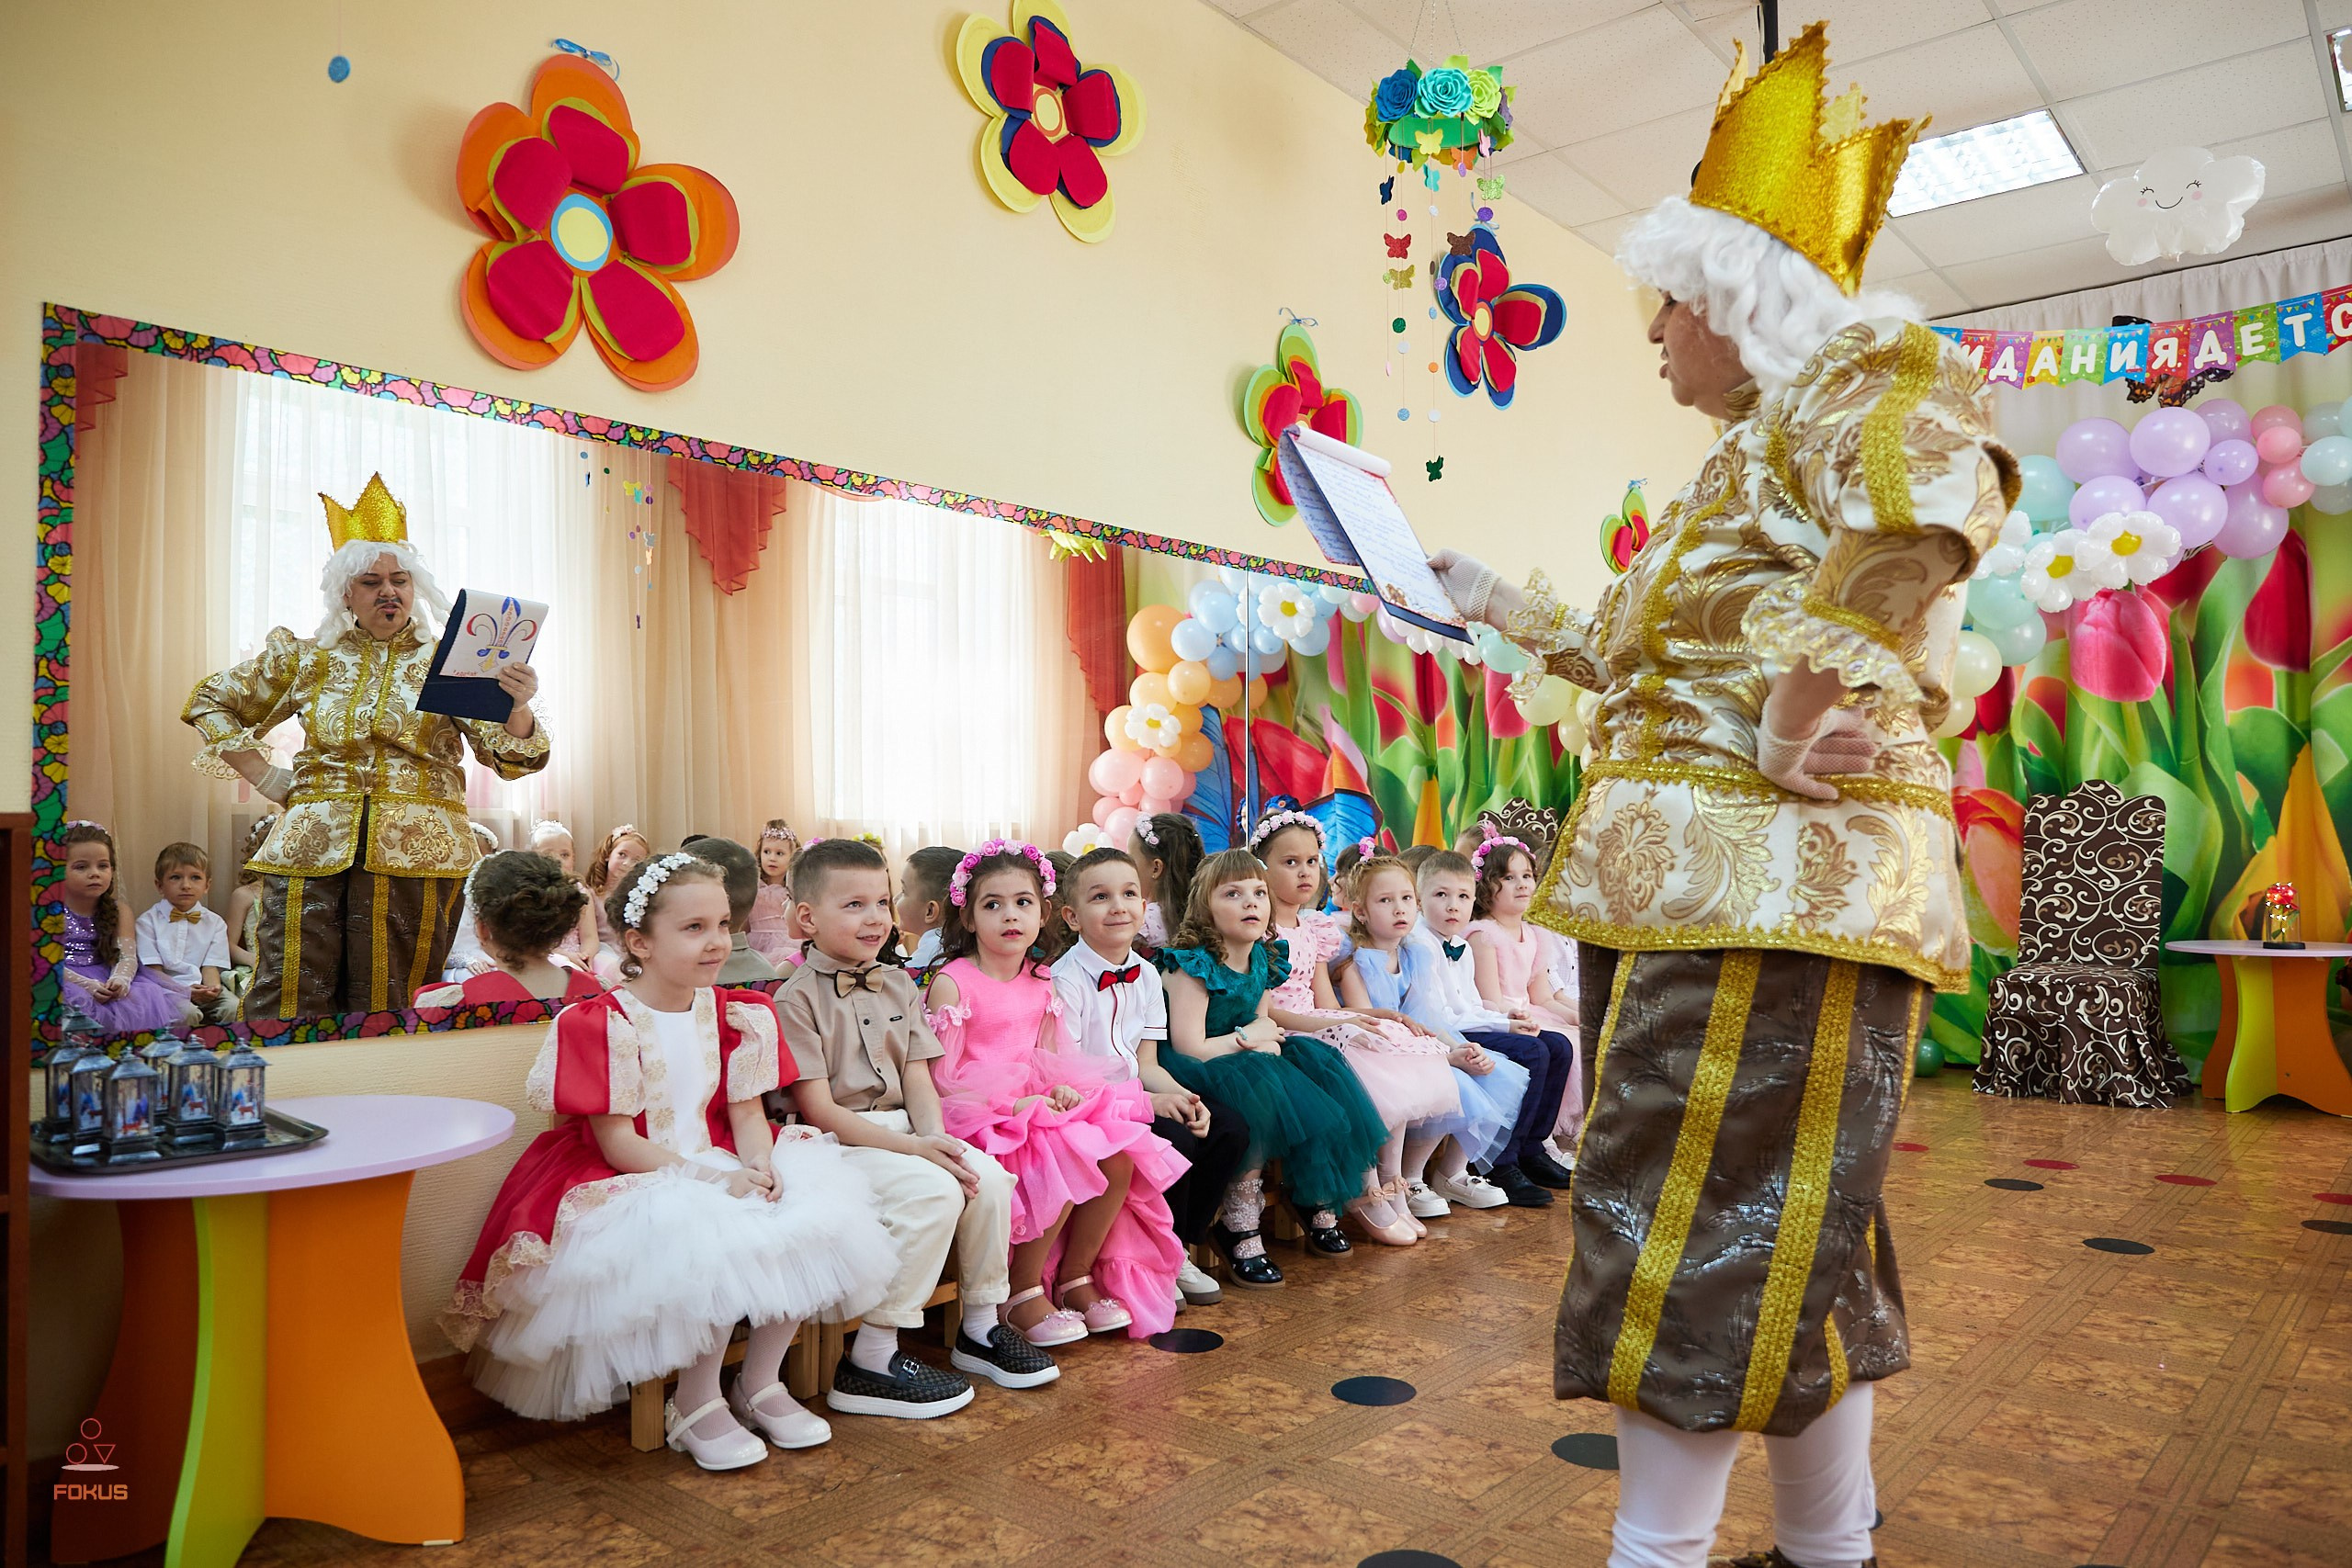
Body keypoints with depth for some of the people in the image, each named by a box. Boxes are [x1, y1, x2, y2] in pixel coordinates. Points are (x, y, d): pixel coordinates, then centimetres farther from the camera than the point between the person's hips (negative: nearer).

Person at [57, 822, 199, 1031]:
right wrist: (86, 985, -26)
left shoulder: (118, 910, 10)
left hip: (107, 980, 3)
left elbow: (128, 956, -2)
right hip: (66, 981, -3)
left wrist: (120, 979, -26)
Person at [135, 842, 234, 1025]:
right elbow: (153, 971, -3)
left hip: (204, 989, 3)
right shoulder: (147, 921, 4)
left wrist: (212, 988, -21)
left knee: (234, 1008, -26)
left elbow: (210, 967, 4)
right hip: (165, 990, -3)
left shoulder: (215, 923, 12)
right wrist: (184, 991, -20)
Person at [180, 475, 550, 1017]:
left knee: (386, 999, 3)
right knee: (289, 998, -4)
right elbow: (209, 703, 22)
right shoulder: (308, 656, 13)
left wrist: (516, 707, -26)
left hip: (414, 850, -1)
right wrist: (266, 778, 9)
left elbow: (507, 755, -3)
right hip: (312, 846, 2)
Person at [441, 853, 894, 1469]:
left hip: (720, 1165, 6)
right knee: (717, 1239, -33)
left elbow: (747, 1116, 3)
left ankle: (760, 1383, 1)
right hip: (632, 1183, -6)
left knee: (813, 1217, -18)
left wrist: (760, 1169, -20)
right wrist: (713, 1181, -24)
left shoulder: (738, 1015, 4)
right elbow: (618, 1144, -15)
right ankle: (695, 1406, -10)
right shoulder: (599, 1024, -12)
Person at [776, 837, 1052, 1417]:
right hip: (836, 1145, -6)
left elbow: (918, 1080, 8)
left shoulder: (897, 985, 13)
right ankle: (871, 1360, -19)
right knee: (935, 1192, -29)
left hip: (901, 1132, 6)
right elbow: (818, 1109, -14)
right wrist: (914, 1149, -21)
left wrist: (934, 1138, -14)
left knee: (988, 1177, -17)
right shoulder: (797, 997, -9)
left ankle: (981, 1325, 4)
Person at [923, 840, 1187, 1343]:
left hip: (1040, 1105, 7)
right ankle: (1022, 1295, -9)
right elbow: (943, 1076, -12)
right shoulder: (951, 982, -9)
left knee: (1120, 1159, -14)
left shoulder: (1040, 983, 11)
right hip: (982, 1114, -7)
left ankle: (1076, 1277, 4)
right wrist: (1012, 1103, -20)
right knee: (1060, 1170, -29)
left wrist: (1061, 1089, -5)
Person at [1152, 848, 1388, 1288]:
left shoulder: (1263, 958, 6)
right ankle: (1240, 1229, -23)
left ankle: (1317, 1200, 3)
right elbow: (1189, 1047, -22)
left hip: (1245, 1059, 8)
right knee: (1253, 1087, -33)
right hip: (1191, 1071, -8)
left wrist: (1268, 1040, -11)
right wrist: (1248, 1038, -10)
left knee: (1315, 1060, -9)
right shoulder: (1193, 964, -17)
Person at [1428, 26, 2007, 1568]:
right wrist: (1506, 607, 33)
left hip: (1779, 873, -10)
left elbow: (1932, 500, -29)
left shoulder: (1852, 380, -4)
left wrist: (1799, 714, -27)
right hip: (1712, 874, 10)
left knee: (1702, 1210, -7)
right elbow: (1655, 660, 28)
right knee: (1780, 1219, 14)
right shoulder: (1751, 449, 24)